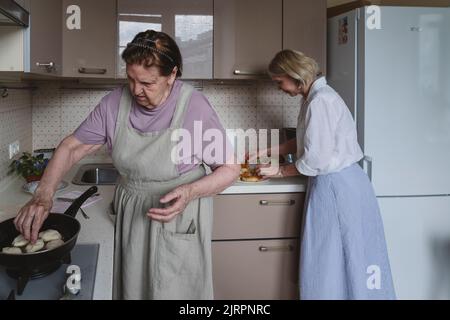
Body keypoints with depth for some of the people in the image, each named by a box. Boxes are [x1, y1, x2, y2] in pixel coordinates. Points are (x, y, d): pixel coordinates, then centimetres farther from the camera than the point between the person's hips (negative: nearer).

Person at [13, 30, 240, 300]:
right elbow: (72, 147, 1)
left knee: (175, 292, 6)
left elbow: (230, 169, -11)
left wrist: (191, 192, -29)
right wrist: (44, 194, -14)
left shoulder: (195, 107, -18)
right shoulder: (116, 103, -6)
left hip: (178, 219, -4)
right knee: (130, 289, 16)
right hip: (130, 218, 4)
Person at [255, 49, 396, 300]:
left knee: (334, 260, 3)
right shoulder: (316, 97, 12)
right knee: (331, 259, 16)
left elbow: (316, 160, -20)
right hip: (332, 184, 9)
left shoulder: (320, 101, -19)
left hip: (337, 186, -9)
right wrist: (267, 152, 16)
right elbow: (305, 142, 20)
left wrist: (280, 172, -7)